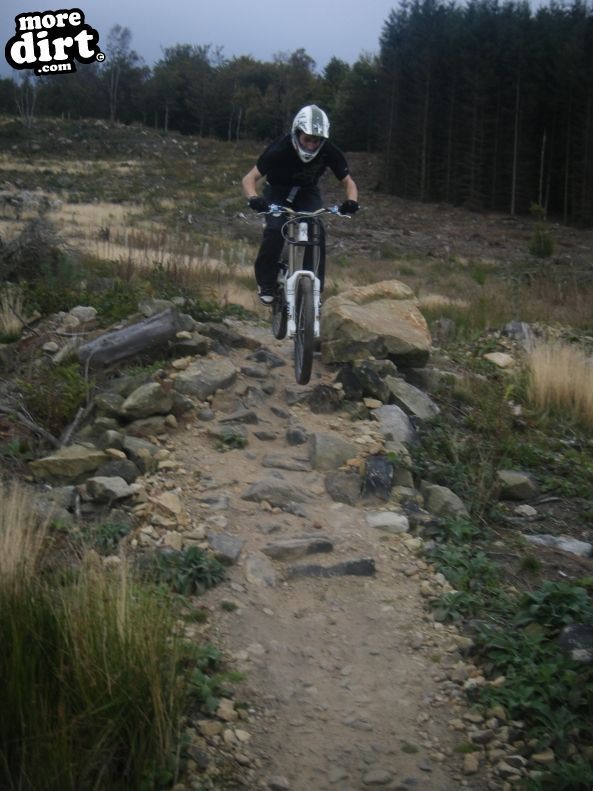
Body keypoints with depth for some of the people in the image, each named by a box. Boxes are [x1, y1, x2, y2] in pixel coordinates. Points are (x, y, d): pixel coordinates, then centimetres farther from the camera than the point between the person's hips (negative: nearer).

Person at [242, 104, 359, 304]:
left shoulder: (329, 152, -24)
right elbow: (249, 178, -29)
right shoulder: (280, 149, -31)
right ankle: (266, 284, -10)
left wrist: (351, 201, -37)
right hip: (278, 191, -2)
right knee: (275, 230, -27)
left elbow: (348, 182, -15)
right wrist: (253, 198, -51)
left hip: (307, 193, 2)